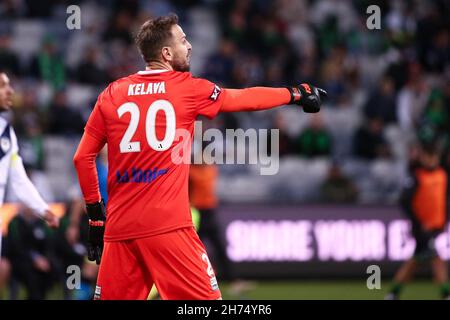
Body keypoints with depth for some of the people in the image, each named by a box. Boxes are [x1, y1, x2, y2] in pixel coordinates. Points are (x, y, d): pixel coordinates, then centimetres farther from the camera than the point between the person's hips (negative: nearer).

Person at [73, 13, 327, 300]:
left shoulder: (111, 94, 10)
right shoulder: (188, 88, 2)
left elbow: (83, 158, 10)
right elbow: (246, 99, 15)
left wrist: (95, 211, 18)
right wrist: (295, 94, 30)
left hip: (119, 226, 4)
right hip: (167, 224, -4)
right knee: (205, 297, 0)